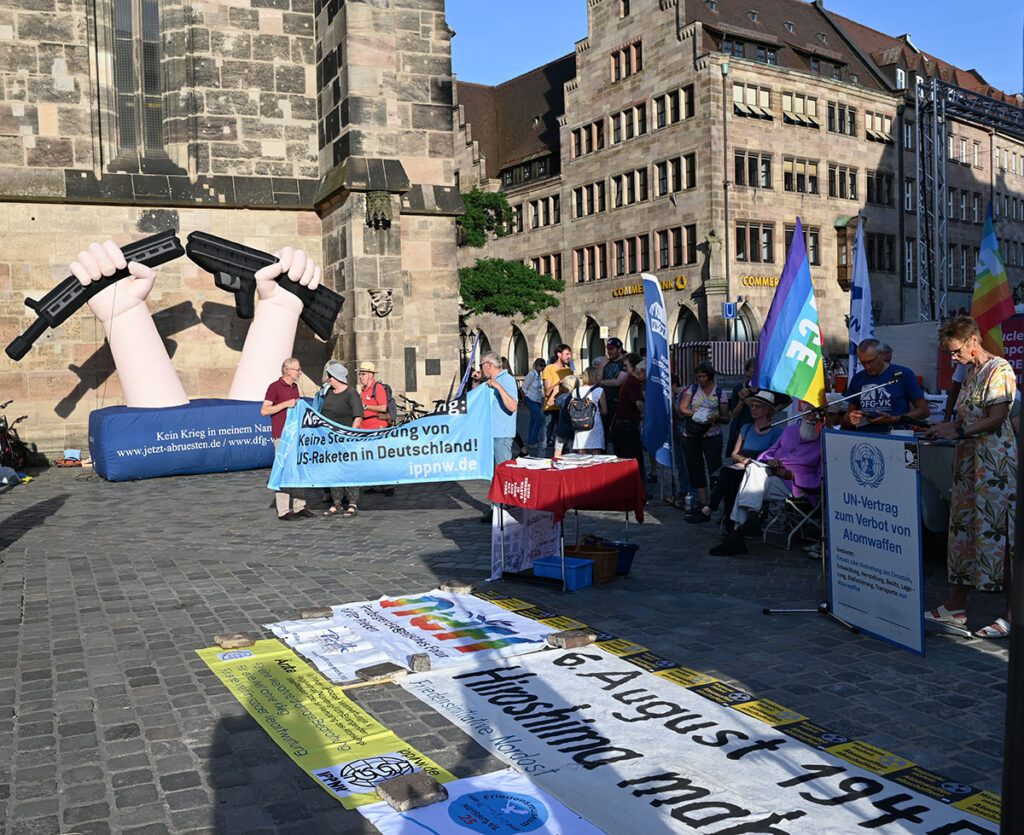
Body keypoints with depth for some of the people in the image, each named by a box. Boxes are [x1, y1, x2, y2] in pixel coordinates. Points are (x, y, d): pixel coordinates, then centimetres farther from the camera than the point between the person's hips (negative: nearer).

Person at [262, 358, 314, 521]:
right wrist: (285, 404, -20)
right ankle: (283, 511, -3)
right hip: (282, 435, -8)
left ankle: (299, 507, 16)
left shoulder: (295, 387, 15)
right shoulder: (274, 387, -8)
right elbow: (264, 410, -15)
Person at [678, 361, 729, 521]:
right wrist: (697, 413, -13)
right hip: (691, 436, 3)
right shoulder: (692, 389, 9)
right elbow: (681, 409, 1)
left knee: (713, 469, -13)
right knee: (696, 471, 4)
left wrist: (716, 417, -18)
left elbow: (726, 418, 3)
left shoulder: (720, 392, 4)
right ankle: (704, 508, 11)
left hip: (712, 436, -3)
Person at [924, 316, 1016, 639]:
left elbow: (996, 419, -16)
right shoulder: (971, 373, 18)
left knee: (999, 532, -7)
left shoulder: (999, 369, -9)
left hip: (996, 462, -9)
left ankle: (1011, 616, -1)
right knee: (963, 527, 10)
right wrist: (946, 427, 6)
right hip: (969, 460, 9)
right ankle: (956, 606, 17)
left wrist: (957, 432, -18)